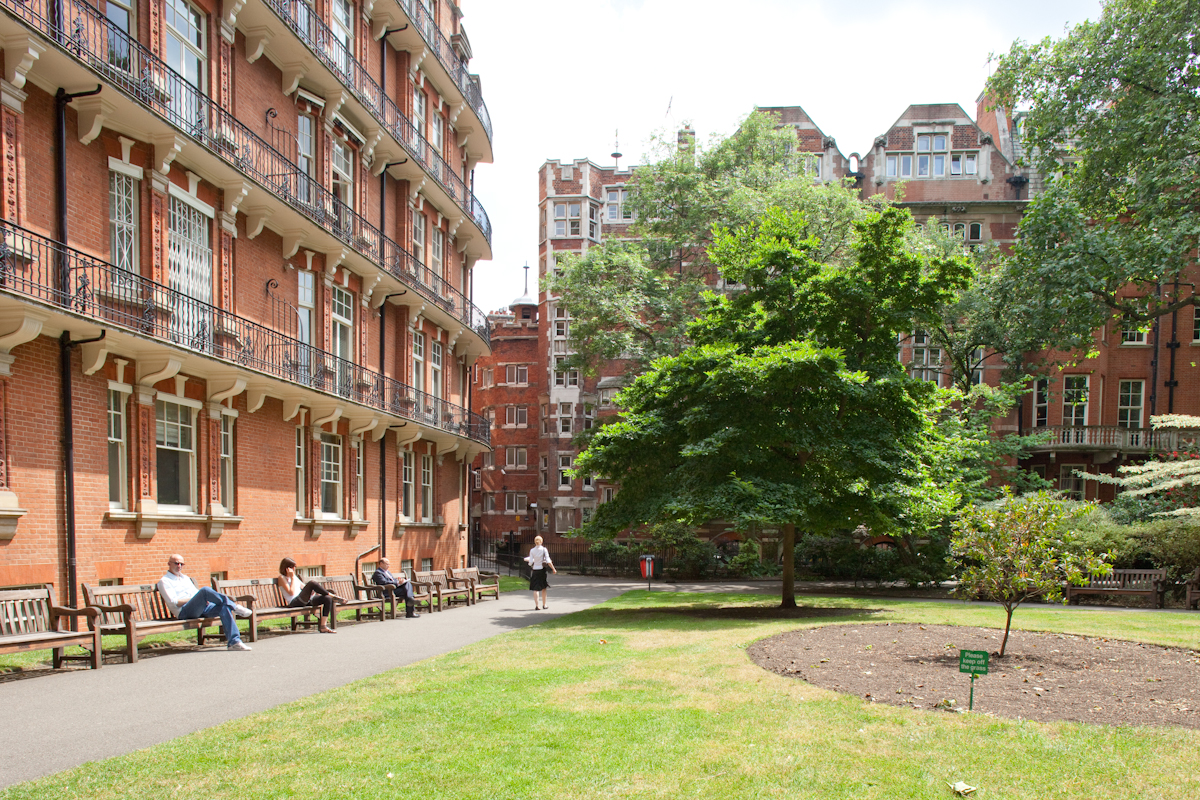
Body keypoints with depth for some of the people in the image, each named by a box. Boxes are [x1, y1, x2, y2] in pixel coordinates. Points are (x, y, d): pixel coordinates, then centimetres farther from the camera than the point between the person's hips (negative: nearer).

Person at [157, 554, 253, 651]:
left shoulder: (185, 578, 30)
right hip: (184, 612, -7)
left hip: (200, 608, 7)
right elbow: (173, 602, -6)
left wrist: (205, 599, 3)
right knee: (205, 590, -33)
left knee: (224, 608, -22)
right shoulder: (165, 581, 7)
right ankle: (234, 606, -22)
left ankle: (234, 641, -29)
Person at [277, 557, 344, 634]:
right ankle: (334, 597, -17)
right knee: (312, 583, -30)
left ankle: (323, 626, -15)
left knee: (327, 599, -13)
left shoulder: (294, 576, 25)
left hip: (305, 601, 8)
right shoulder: (281, 578, 2)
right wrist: (292, 578, -6)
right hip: (294, 603, -8)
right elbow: (291, 592, -12)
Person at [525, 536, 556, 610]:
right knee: (543, 588, 14)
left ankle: (536, 605, -7)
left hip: (535, 570, 0)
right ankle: (544, 605, 21)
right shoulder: (544, 549, -7)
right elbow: (548, 561, -12)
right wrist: (553, 569, -6)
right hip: (542, 570, 0)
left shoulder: (532, 550, -4)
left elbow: (530, 563, -5)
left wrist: (528, 561, 17)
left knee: (535, 589, 2)